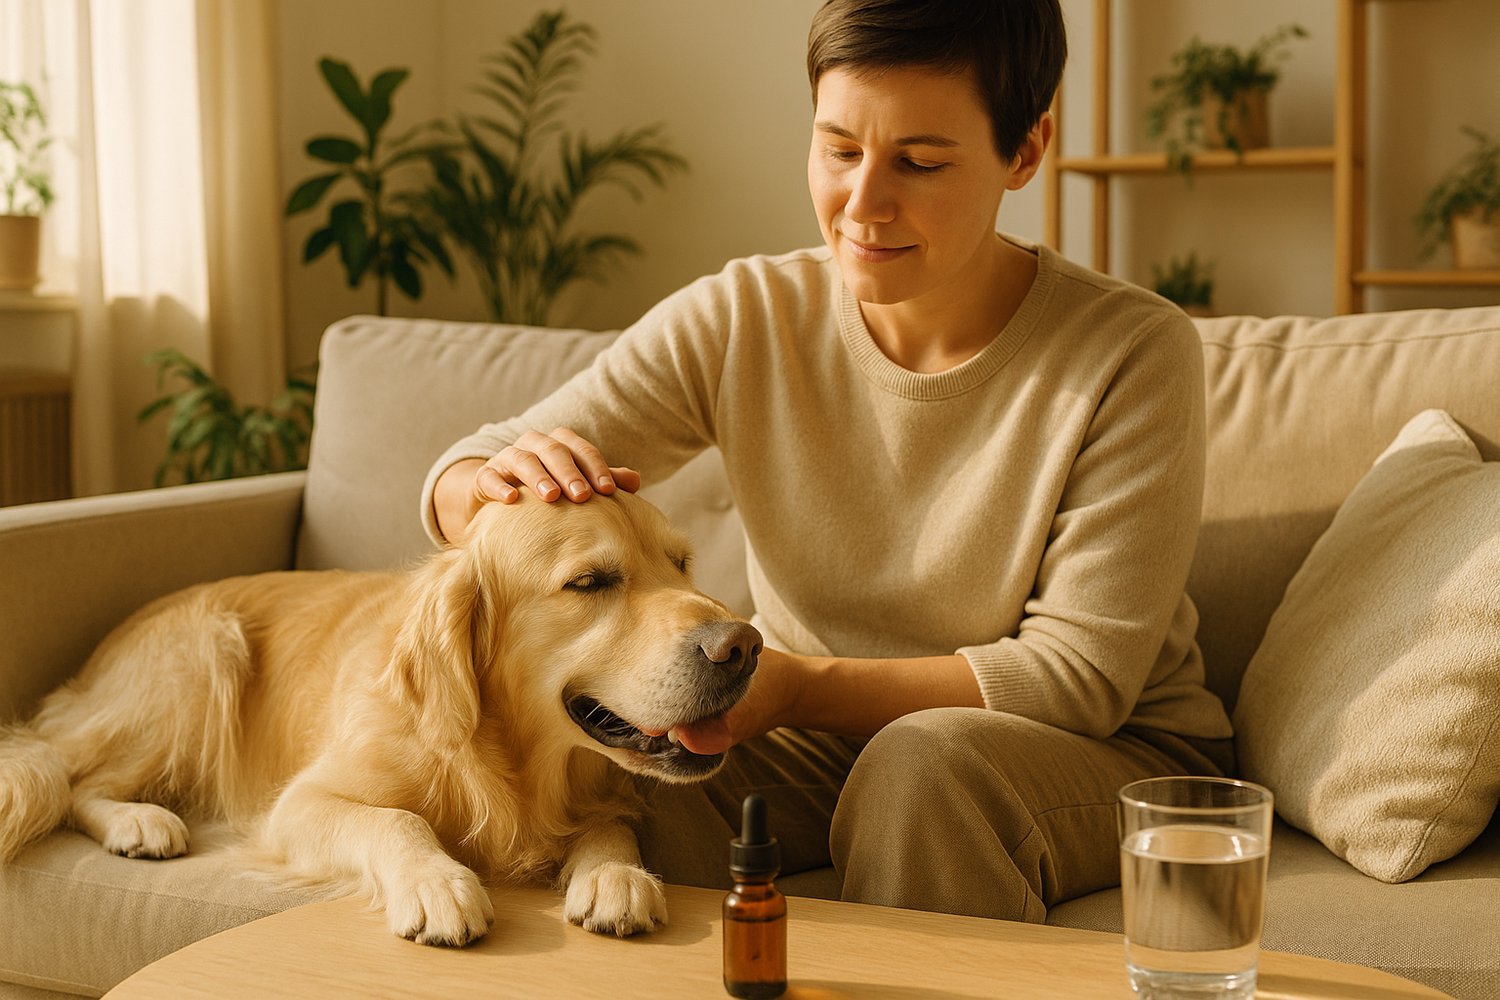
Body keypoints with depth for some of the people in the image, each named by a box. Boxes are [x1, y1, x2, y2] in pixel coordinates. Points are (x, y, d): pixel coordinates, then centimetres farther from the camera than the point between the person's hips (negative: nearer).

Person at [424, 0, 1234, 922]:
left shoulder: (1133, 353, -17)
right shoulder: (739, 320, -8)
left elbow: (1082, 672, -19)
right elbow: (458, 482, -6)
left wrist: (800, 686, -30)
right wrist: (496, 482, -32)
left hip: (1115, 749, -2)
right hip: (826, 738, 3)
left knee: (922, 757, -35)